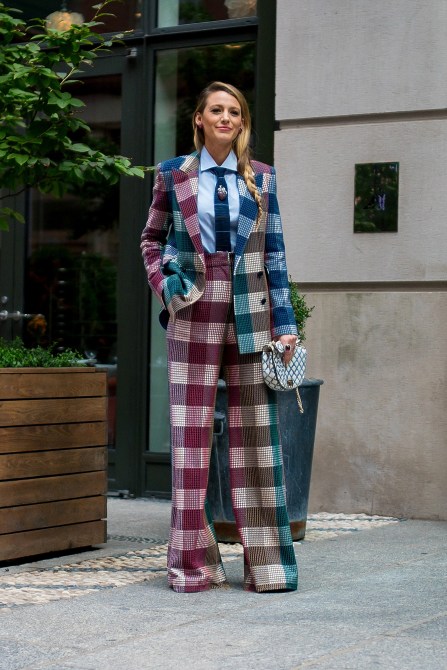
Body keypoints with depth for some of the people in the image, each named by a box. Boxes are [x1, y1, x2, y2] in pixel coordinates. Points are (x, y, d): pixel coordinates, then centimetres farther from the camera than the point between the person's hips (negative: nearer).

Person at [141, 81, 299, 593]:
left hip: (251, 314, 1)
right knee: (190, 431, -1)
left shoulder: (261, 178, 8)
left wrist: (285, 325, 2)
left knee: (255, 432, 2)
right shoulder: (173, 175, 6)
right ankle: (194, 563, 6)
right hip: (194, 315, -1)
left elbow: (275, 254, 7)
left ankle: (266, 562, 7)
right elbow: (152, 237, 17)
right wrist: (164, 287, 0)